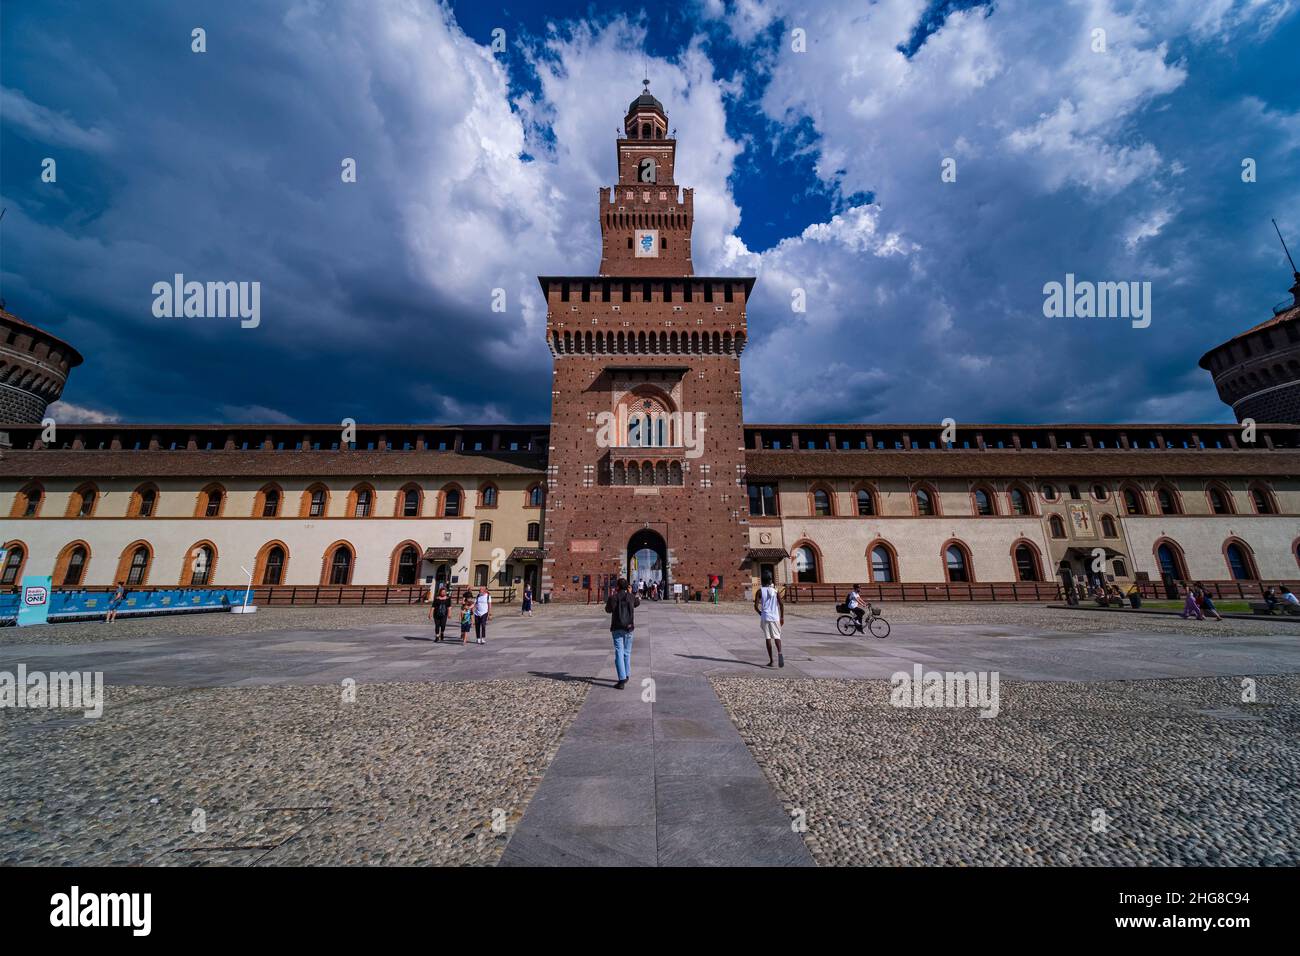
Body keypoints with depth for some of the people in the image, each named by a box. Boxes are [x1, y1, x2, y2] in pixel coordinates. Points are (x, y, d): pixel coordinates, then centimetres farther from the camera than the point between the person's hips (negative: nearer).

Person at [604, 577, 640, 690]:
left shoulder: (613, 597, -10)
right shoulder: (631, 596, -3)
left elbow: (608, 610, 6)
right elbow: (637, 603, 19)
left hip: (617, 628, -3)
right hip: (628, 627, 3)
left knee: (619, 653, -4)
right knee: (627, 652, 17)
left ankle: (622, 680, -11)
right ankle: (626, 675, 28)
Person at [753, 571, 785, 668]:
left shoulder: (760, 591, -2)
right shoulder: (775, 591, 3)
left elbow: (756, 606, -8)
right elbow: (781, 605, -1)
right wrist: (782, 617, 7)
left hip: (765, 617, -1)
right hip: (775, 617, 1)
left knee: (768, 638, 5)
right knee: (777, 637, 6)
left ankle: (771, 660, 6)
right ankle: (779, 652, -23)